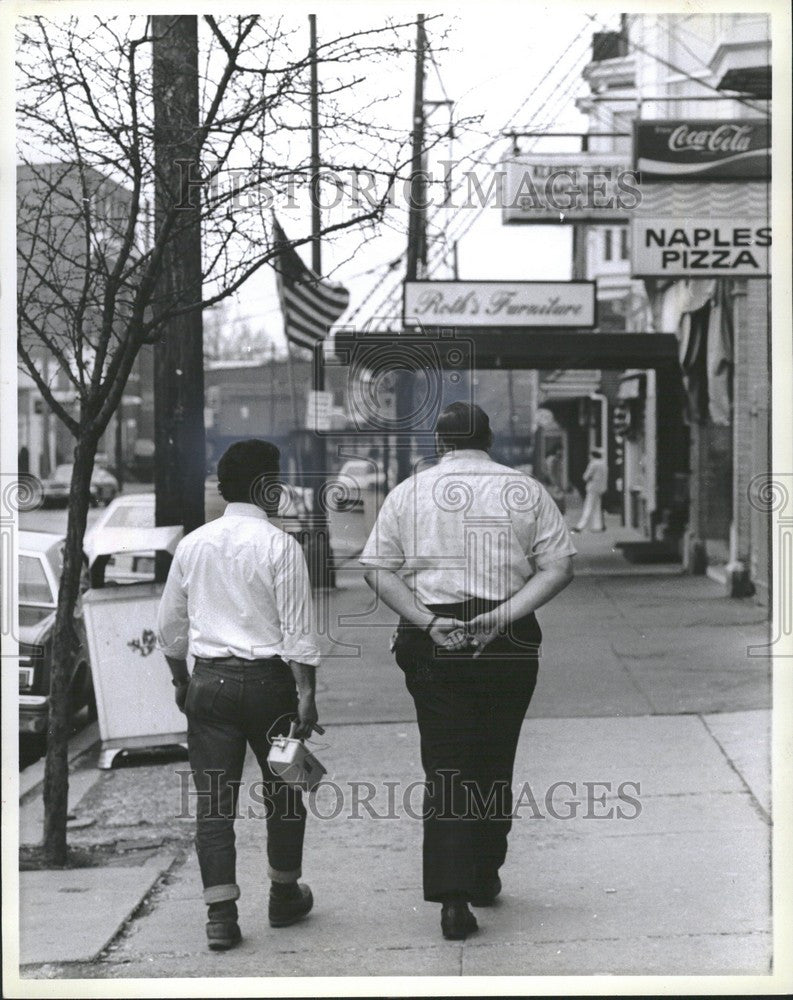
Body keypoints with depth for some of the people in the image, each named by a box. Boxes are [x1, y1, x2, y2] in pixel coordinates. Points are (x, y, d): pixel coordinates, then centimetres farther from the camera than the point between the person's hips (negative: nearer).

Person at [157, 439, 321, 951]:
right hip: (268, 679, -3)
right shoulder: (279, 545, -9)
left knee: (213, 798, 3)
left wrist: (182, 680, 26)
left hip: (209, 680, 3)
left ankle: (221, 914, -2)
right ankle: (285, 895, 27)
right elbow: (298, 630, -12)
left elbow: (170, 626, 14)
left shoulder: (193, 544, 6)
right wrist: (306, 693, -7)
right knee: (283, 789, 15)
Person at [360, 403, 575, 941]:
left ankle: (453, 896, -11)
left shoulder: (409, 492, 5)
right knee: (495, 764, 16)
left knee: (446, 768, 0)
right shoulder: (526, 491, 5)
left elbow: (378, 569, -1)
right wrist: (503, 614, -9)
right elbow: (560, 567, -3)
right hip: (510, 643, 1)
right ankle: (485, 877, 27)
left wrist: (428, 621, -8)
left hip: (433, 645, -1)